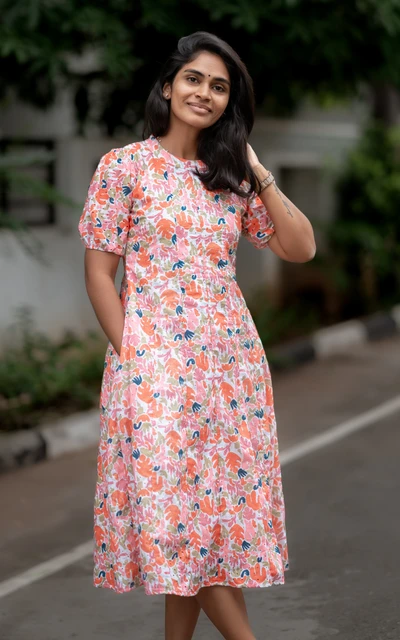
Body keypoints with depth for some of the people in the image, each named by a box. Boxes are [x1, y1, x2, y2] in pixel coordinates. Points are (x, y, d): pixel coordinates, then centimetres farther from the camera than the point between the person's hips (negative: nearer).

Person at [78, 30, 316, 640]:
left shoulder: (231, 174, 12)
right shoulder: (125, 166, -1)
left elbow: (300, 248, 8)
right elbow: (99, 272, -2)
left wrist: (259, 174, 2)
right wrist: (129, 356, -8)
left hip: (232, 360, 4)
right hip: (154, 360, -4)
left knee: (202, 500, 6)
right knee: (174, 500, -6)